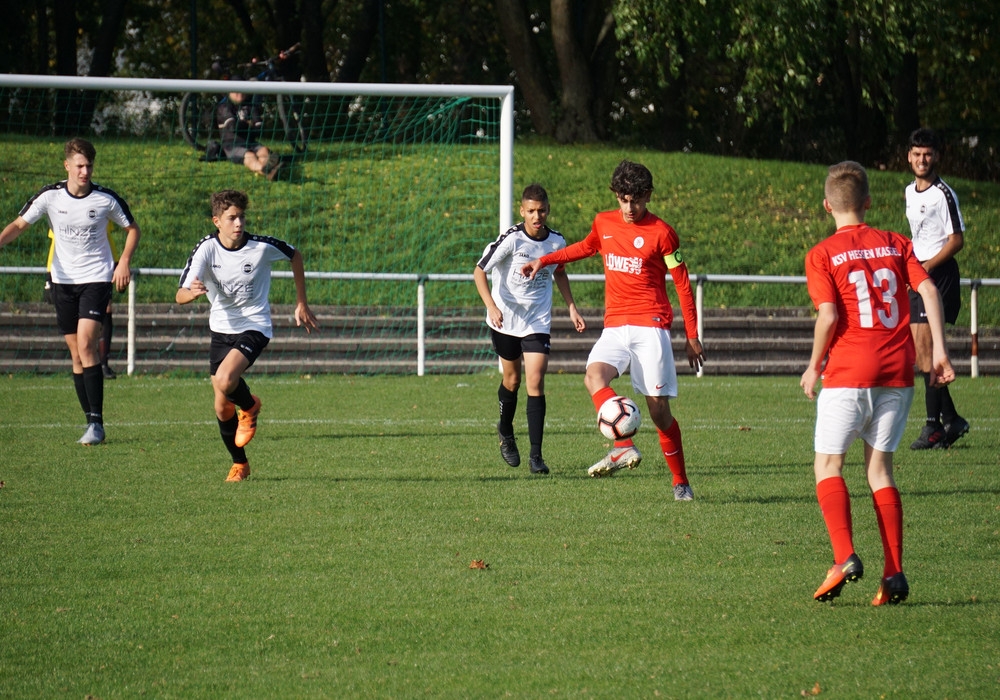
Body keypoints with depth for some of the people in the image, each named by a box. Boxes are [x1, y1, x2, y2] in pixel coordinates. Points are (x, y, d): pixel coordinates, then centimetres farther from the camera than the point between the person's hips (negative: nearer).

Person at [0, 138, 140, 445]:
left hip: (96, 279, -3)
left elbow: (132, 229, 7)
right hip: (63, 281, 3)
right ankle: (92, 423, 12)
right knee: (77, 353, 5)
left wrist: (124, 263, -7)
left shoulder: (106, 199, -8)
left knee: (86, 344, -18)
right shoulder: (50, 196, -4)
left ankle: (96, 422, -19)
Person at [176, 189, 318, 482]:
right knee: (222, 408, 6)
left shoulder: (262, 246, -16)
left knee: (225, 381, -29)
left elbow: (295, 257, 6)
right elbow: (180, 295, -19)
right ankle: (239, 463, 29)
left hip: (254, 328, -3)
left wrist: (301, 304, 9)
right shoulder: (206, 249, -13)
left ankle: (249, 406, 6)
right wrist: (193, 292, -44)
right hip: (221, 328, 3)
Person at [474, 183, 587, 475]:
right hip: (505, 320, -2)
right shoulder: (511, 240, -17)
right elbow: (479, 271, -15)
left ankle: (536, 455, -9)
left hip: (538, 322, 2)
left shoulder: (556, 241, -4)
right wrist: (491, 306, -27)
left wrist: (572, 308, 13)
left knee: (535, 382, -11)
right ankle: (506, 432, 43)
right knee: (512, 379, 12)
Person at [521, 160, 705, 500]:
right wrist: (543, 260, 31)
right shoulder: (604, 223, 10)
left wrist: (692, 336, 1)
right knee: (594, 376, -27)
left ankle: (681, 482, 7)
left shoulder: (661, 232, -4)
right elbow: (586, 247, 34)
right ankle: (624, 448, -35)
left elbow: (682, 283, 1)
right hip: (614, 327, 4)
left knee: (658, 408, -6)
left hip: (650, 327, -4)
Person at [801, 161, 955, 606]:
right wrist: (939, 351, -1)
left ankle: (844, 556, -16)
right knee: (879, 468, 11)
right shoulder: (896, 245, 10)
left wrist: (813, 367, 0)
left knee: (828, 465, 5)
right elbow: (929, 291, -2)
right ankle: (894, 574, 0)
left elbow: (828, 316, -12)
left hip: (849, 373, -4)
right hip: (897, 370, 4)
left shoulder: (822, 255, -1)